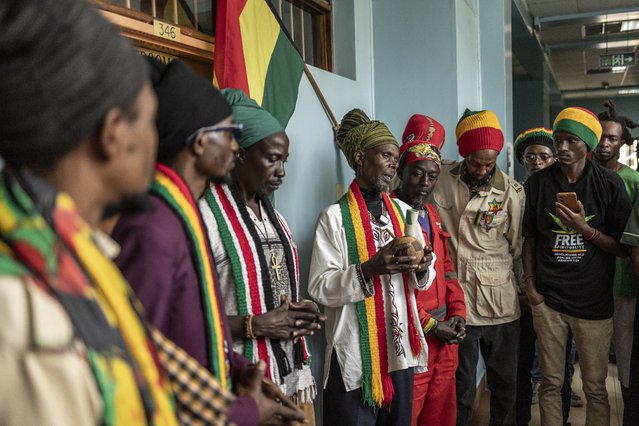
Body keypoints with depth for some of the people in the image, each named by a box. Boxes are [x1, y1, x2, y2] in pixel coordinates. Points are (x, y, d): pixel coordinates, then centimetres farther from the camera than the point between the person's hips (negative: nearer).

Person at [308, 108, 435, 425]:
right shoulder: (335, 216, -10)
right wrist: (370, 268, -26)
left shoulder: (403, 211, 9)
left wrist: (422, 268, -9)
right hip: (355, 354, -5)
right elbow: (320, 288, -15)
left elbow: (423, 282, 13)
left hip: (400, 350, 6)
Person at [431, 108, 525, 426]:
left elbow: (519, 249, 4)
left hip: (502, 302, 1)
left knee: (505, 381, 14)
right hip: (457, 299, -1)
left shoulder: (512, 191, -4)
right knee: (462, 385, 9)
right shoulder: (442, 180, -4)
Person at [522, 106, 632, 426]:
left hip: (594, 301, -1)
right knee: (551, 383, 11)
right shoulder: (538, 183, 2)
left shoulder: (609, 184, -2)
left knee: (595, 387, 8)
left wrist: (584, 229, -17)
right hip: (548, 300, 1)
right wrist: (530, 286, 1)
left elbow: (623, 248, -1)